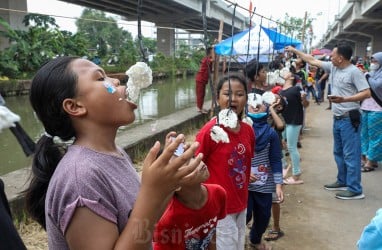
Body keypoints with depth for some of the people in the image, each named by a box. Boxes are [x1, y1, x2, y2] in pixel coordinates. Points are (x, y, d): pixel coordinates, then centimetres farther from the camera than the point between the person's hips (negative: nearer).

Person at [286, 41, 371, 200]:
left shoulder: (354, 72, -15)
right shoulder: (332, 67, 7)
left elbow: (366, 93, -18)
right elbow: (313, 61, 16)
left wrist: (344, 99, -28)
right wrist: (294, 51, 18)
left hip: (350, 119, -9)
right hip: (337, 118, 9)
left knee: (351, 155, -5)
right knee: (339, 153, 18)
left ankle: (355, 190, 2)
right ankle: (342, 182, 31)